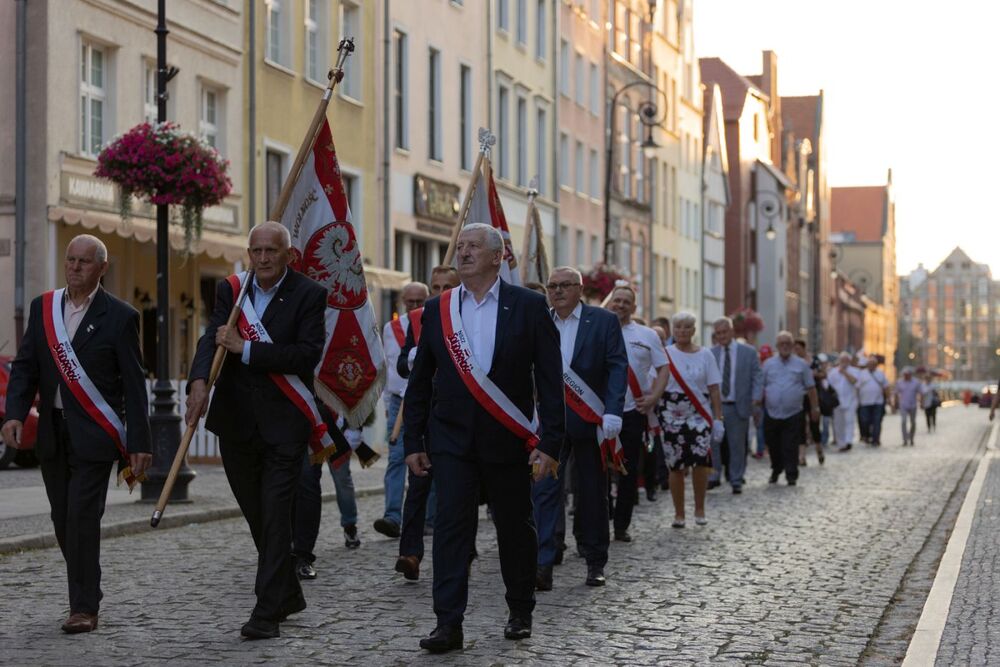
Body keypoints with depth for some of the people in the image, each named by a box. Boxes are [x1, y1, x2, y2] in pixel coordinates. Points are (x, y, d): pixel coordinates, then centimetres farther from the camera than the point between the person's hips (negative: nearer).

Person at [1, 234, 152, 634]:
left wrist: (139, 444, -8)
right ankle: (85, 594, 24)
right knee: (63, 521, 10)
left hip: (93, 435, -5)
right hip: (52, 433, 5)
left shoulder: (119, 316, -5)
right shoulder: (42, 308, 8)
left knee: (82, 518, -10)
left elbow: (134, 385, -5)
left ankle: (85, 608, -3)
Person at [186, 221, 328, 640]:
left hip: (283, 424, -4)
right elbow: (213, 338, -9)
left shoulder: (308, 295, -4)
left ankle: (267, 613, -6)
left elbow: (308, 353, -16)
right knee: (257, 517, 15)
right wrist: (199, 381, -28)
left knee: (275, 517, -9)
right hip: (236, 423, 5)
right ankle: (288, 593, 33)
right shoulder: (230, 290, 6)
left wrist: (246, 348, -19)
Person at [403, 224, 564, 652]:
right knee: (450, 525, -7)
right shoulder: (437, 309, 6)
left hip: (506, 439, -1)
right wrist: (413, 441, 5)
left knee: (515, 527, 10)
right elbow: (419, 381, 9)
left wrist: (550, 441, -10)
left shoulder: (527, 306, -2)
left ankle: (521, 612, 27)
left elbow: (550, 379, -4)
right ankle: (448, 624, -7)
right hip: (452, 438, 1)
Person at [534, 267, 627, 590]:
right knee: (545, 489, -10)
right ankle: (542, 565, -14)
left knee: (592, 493, 9)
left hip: (590, 421, -1)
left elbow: (618, 367, -5)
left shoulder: (604, 321, 1)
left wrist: (612, 412, -15)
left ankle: (595, 562, 21)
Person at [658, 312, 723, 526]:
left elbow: (714, 389, 7)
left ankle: (699, 509, 4)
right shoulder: (665, 354, 3)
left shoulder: (705, 355, 7)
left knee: (701, 462, -15)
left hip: (700, 416, 0)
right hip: (672, 417, 0)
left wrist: (718, 418, 2)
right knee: (676, 466, 1)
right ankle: (679, 514, 14)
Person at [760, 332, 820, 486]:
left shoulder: (801, 365, 5)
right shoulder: (768, 364, 7)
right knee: (774, 447, 10)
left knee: (791, 448, -6)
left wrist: (815, 408, 6)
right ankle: (776, 470, 30)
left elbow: (811, 388, 7)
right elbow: (761, 387, 7)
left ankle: (791, 476, -2)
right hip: (772, 414, 2)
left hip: (793, 415, -2)